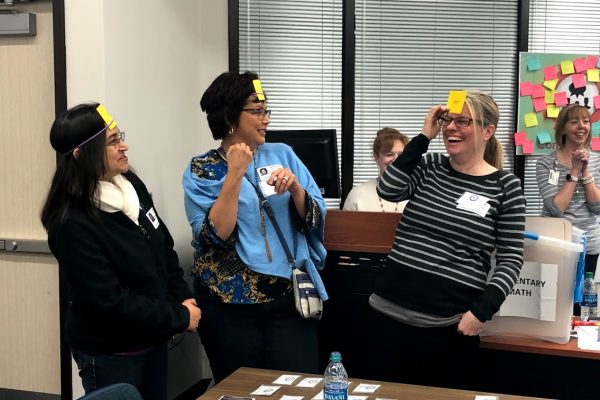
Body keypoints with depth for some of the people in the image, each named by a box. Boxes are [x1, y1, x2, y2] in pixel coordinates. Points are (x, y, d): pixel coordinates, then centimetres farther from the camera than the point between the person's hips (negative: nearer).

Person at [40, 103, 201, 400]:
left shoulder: (132, 186, -1)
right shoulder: (72, 223, -23)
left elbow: (165, 248, 10)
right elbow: (109, 300, -25)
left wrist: (184, 298, -3)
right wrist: (179, 317, -18)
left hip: (152, 339, 7)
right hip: (108, 353, -7)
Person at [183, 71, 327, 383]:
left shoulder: (282, 154, 5)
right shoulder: (202, 170, -2)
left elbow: (315, 219, 3)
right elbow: (215, 236, -15)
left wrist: (294, 187, -14)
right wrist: (235, 174, -18)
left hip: (289, 296, 2)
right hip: (230, 303, -2)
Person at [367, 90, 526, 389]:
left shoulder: (504, 186, -2)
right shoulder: (429, 166, 8)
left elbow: (510, 259, -3)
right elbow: (388, 190, -10)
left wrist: (482, 310, -14)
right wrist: (424, 136, -6)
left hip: (449, 324, -3)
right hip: (390, 309, 4)